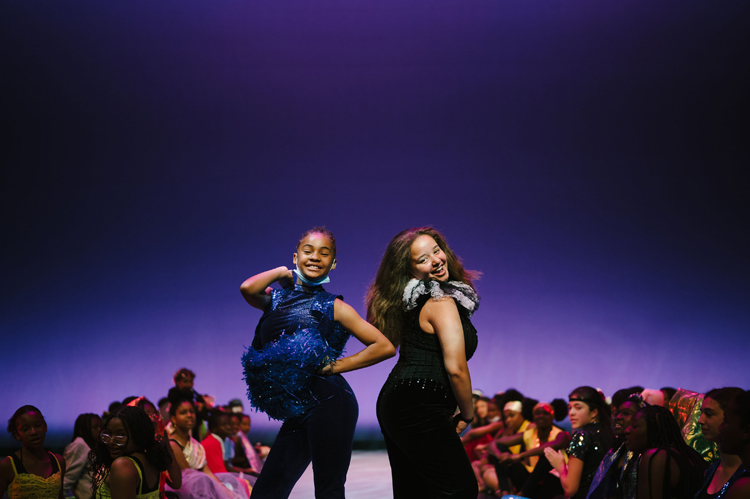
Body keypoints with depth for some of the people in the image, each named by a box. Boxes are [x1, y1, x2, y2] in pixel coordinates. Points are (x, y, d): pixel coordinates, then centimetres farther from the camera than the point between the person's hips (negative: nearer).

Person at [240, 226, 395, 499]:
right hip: (297, 413, 5)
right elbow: (248, 288, -10)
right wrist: (283, 272, 7)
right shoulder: (277, 298, 14)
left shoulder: (333, 307, 5)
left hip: (327, 403, -4)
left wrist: (336, 366, -3)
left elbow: (385, 346, 1)